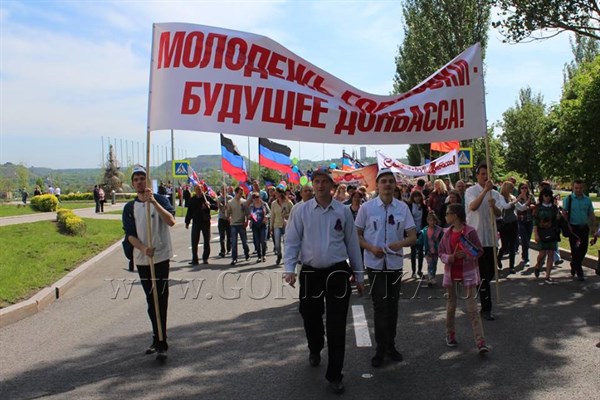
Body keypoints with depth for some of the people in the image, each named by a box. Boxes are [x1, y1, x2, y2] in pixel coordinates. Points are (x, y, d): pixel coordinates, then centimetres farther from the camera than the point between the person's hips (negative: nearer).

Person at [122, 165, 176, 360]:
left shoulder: (160, 200, -3)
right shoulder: (130, 208, 8)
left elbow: (171, 221, -20)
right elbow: (130, 235, 0)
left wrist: (153, 201, -30)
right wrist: (144, 248, -19)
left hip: (161, 257, -4)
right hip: (142, 259, 4)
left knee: (160, 300, -8)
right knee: (151, 300, 13)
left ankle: (161, 344, -5)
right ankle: (158, 340, 25)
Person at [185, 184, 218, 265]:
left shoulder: (207, 198, 0)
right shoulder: (192, 200, 5)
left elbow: (216, 206, -1)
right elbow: (189, 212, 10)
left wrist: (209, 205, -20)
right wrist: (187, 222, 8)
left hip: (206, 222, -1)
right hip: (196, 223, 1)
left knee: (207, 241, 6)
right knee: (194, 242, -2)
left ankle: (205, 258, 18)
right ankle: (194, 259, 4)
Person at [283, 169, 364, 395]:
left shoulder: (343, 211, 1)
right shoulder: (302, 211, 0)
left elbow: (352, 243, 6)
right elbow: (292, 241, 0)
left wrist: (358, 276, 9)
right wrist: (290, 269, -13)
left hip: (337, 273, -1)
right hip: (310, 273, 1)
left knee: (336, 326, 0)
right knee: (311, 318, 17)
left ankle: (334, 376, 14)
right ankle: (314, 350, 50)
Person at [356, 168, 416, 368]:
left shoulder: (402, 207, 1)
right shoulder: (367, 207, -5)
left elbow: (413, 237, 1)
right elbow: (356, 235, 0)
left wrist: (401, 243, -19)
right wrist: (371, 248, -16)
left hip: (395, 263, 3)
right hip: (375, 263, -3)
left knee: (392, 305, 14)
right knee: (380, 306, -1)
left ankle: (390, 344, 30)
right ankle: (381, 348, 12)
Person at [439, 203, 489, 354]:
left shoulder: (470, 231, -10)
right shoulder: (447, 233, 4)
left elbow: (479, 251, -6)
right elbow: (441, 253, 8)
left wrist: (466, 255, -23)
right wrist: (448, 258, -13)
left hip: (468, 273, -5)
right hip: (451, 273, 5)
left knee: (472, 308, -8)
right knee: (451, 305, 14)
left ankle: (480, 342, -7)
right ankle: (450, 335, 30)